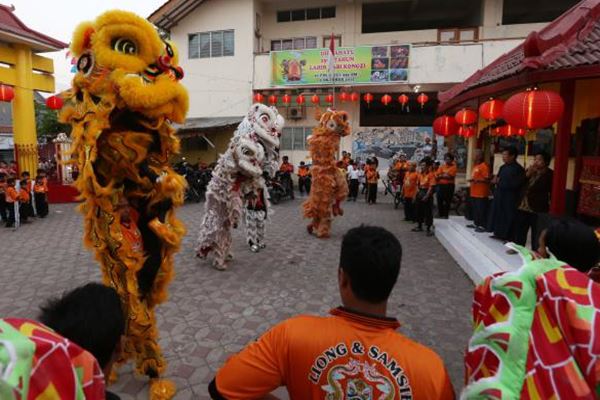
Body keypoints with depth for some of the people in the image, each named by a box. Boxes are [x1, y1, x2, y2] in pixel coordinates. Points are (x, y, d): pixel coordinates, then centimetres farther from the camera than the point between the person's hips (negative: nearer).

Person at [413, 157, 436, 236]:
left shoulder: (431, 174, -12)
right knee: (419, 210, 14)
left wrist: (427, 196, -21)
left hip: (427, 193, -7)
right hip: (420, 192, 7)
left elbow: (431, 186, -17)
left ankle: (429, 229, 5)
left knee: (428, 212, -3)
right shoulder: (420, 173, 9)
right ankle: (420, 226, 28)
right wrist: (417, 193, 10)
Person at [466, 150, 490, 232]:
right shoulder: (475, 165, 16)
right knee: (475, 209, 16)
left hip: (481, 193, -10)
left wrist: (476, 180, -27)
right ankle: (476, 223, 26)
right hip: (474, 192, 10)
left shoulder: (484, 166, -13)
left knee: (481, 210, -5)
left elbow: (487, 180, -18)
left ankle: (482, 226, 0)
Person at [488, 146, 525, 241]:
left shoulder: (518, 169, -13)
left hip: (510, 199, -8)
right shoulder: (503, 167, 12)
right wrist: (495, 180, -5)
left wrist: (500, 181, -14)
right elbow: (496, 179, 19)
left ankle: (508, 237, 5)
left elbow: (515, 184, -22)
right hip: (499, 196, 8)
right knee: (498, 215, 13)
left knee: (508, 217, -3)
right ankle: (499, 233, 24)